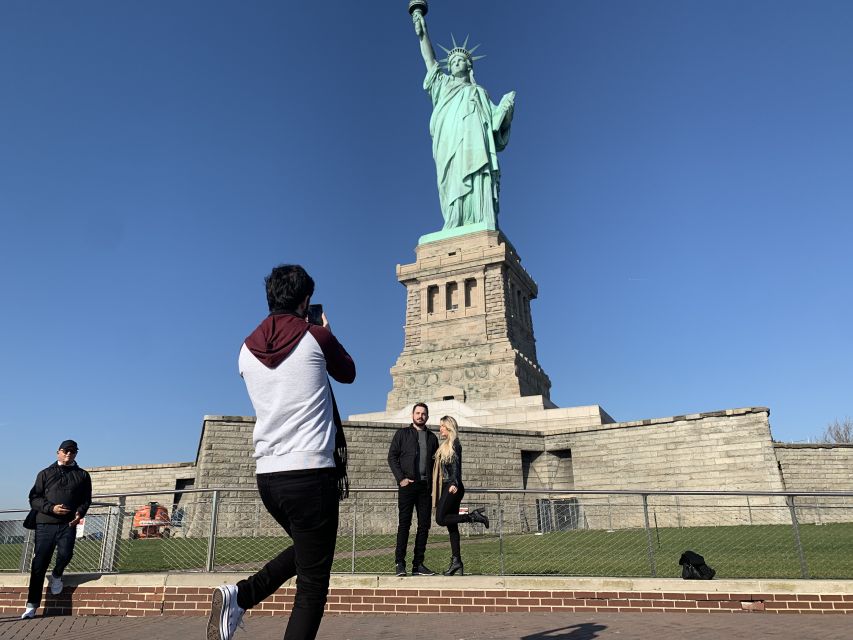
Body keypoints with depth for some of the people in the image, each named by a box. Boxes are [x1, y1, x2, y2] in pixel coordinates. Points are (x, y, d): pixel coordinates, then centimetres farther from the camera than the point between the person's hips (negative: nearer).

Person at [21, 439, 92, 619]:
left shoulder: (82, 475, 15)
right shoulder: (45, 474, 14)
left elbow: (86, 499, 11)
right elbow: (34, 498, 6)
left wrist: (80, 512, -10)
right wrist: (51, 508, -11)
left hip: (68, 524, 0)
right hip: (45, 523, 0)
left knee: (65, 554, -19)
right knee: (39, 563, 0)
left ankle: (56, 576, 16)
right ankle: (32, 605, 10)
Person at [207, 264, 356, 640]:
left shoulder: (248, 349, 8)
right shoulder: (316, 337, -5)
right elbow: (347, 374, 13)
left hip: (267, 474, 6)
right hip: (311, 472, -6)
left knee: (305, 550, 28)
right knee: (312, 585, 6)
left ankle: (239, 595, 10)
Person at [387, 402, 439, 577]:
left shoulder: (432, 437, 16)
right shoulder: (402, 433, 6)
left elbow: (436, 462, 17)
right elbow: (392, 456, 1)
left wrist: (434, 483, 5)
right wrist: (401, 478, -9)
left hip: (426, 486, 4)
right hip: (407, 485, -4)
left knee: (424, 525, 4)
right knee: (404, 523, -3)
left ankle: (418, 564, 12)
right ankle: (399, 563, 3)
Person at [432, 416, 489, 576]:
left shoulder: (454, 443, -6)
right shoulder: (445, 445, 21)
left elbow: (455, 465, -16)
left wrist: (454, 483, -26)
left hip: (452, 487, -9)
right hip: (447, 488, 9)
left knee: (441, 519, -14)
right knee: (451, 525, 5)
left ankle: (473, 516, -8)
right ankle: (456, 561, 6)